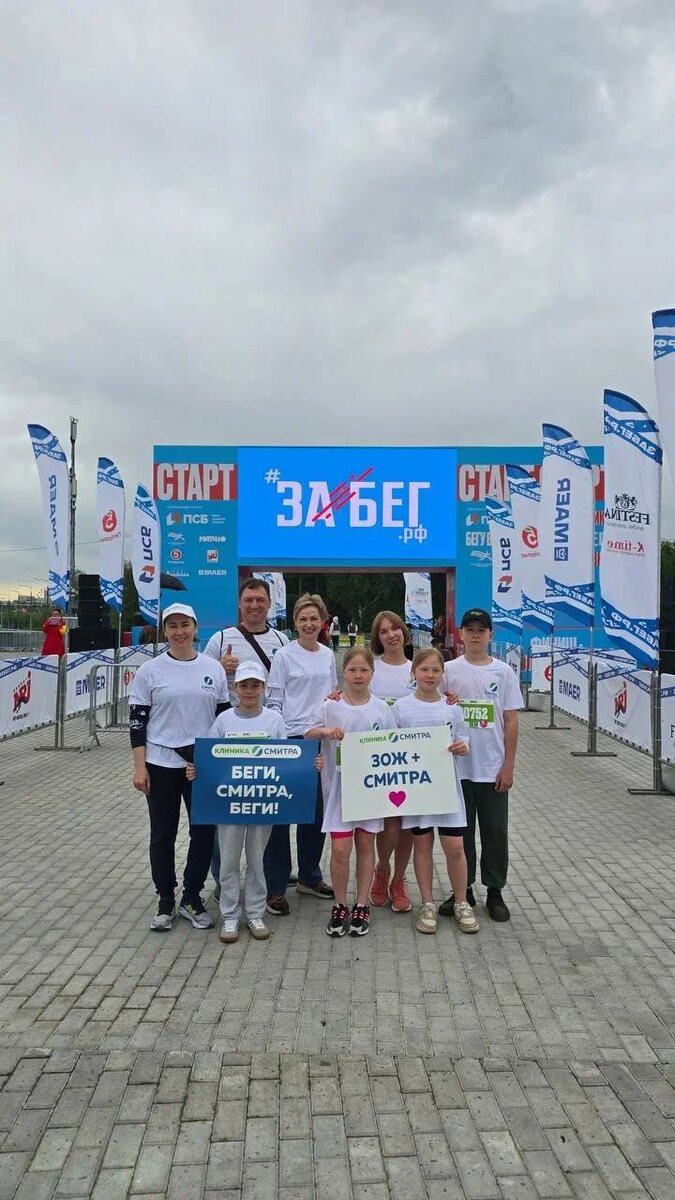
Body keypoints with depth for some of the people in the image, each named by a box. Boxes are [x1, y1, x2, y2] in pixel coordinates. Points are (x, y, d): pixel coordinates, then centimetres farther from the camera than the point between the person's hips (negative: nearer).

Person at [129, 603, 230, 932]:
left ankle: (192, 898, 25)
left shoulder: (213, 668, 4)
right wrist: (139, 766, -7)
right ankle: (165, 901, 24)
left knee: (205, 831, 6)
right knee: (163, 835, 8)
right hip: (161, 765, -2)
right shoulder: (150, 671, -3)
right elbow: (137, 721, -2)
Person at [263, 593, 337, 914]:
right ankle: (275, 887, 6)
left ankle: (309, 877, 28)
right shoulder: (284, 656, -4)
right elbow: (274, 701, -5)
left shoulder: (328, 655, 11)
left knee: (316, 809, 13)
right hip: (290, 739, -5)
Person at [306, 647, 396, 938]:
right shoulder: (331, 706, -3)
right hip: (339, 786, -1)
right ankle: (340, 906, 16)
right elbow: (306, 736, 0)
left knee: (365, 846, 10)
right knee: (340, 849, -3)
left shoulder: (382, 709, 1)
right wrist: (324, 731, -21)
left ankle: (361, 906, 24)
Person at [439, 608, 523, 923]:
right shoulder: (449, 670, 1)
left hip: (493, 768, 0)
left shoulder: (503, 671, 0)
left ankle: (495, 892, 22)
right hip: (458, 766, 0)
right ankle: (463, 890, 24)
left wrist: (508, 765, -3)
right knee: (461, 830, 10)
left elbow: (511, 721, 0)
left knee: (495, 832, 8)